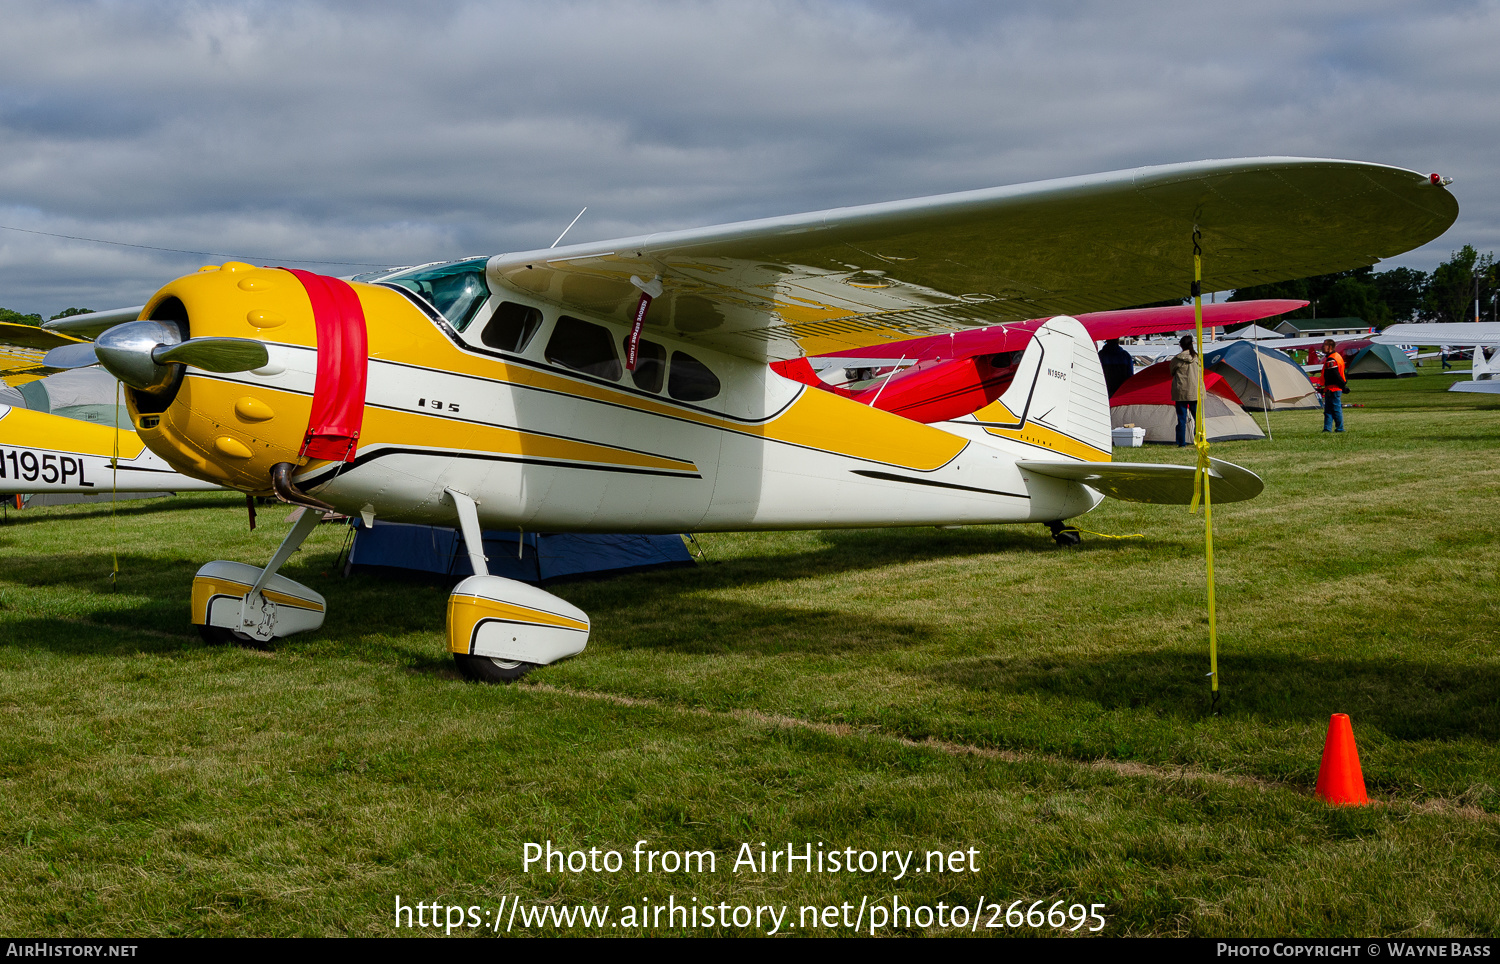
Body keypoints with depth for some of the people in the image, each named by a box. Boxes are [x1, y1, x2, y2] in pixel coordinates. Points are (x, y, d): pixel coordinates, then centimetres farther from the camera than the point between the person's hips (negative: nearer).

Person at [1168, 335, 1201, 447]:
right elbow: (1200, 374, 11)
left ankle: (1181, 443, 4)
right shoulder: (1198, 358, -1)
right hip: (1195, 391, 2)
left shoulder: (1177, 359, -8)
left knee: (1181, 418, 3)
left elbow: (1172, 372, 8)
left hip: (1181, 392, -2)